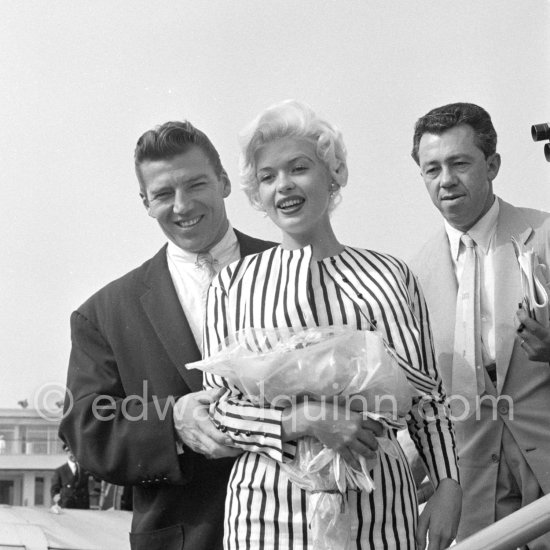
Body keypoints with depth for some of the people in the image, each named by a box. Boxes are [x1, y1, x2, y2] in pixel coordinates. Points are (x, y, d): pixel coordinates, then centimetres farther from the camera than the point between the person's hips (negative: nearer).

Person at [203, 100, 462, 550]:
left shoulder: (389, 275, 8)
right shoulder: (234, 284, 3)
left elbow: (426, 390, 12)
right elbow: (219, 406, 0)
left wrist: (448, 484, 4)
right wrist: (305, 419, -15)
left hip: (378, 504, 1)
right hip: (272, 506, -1)